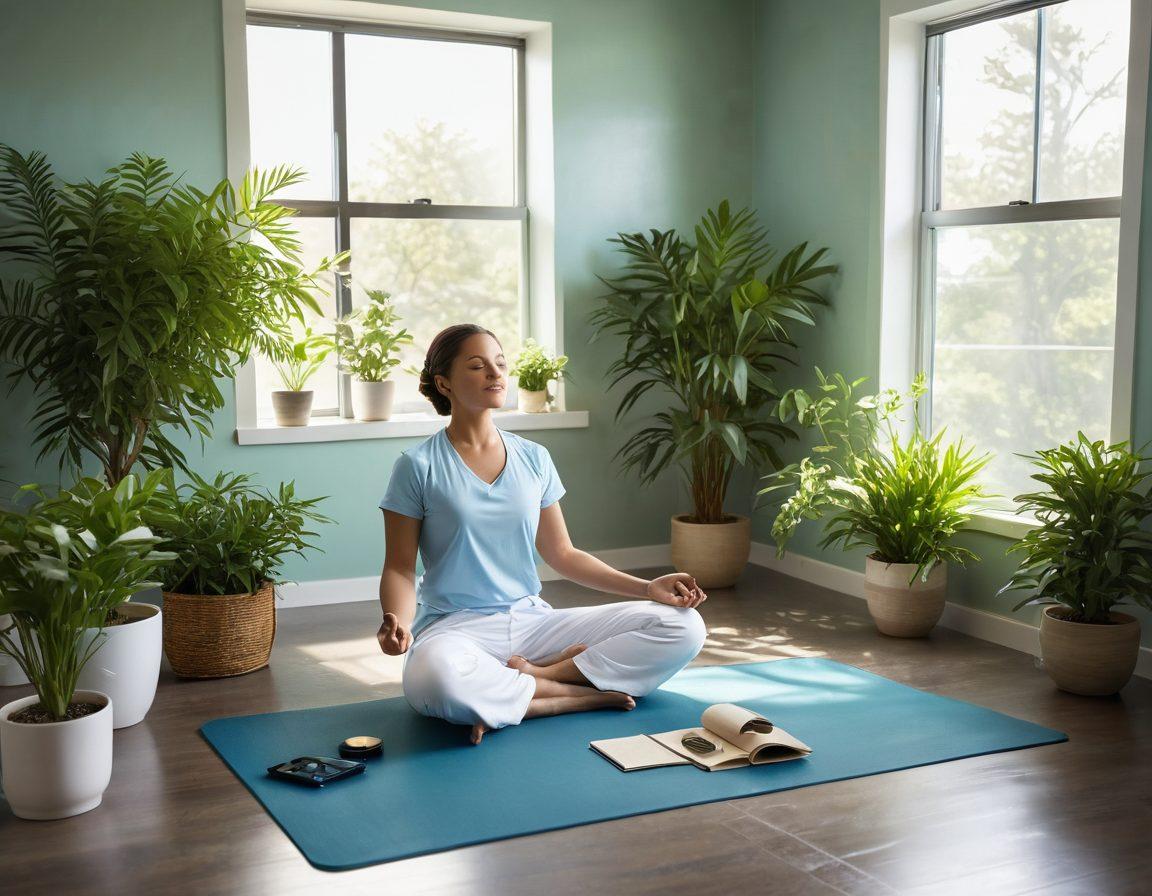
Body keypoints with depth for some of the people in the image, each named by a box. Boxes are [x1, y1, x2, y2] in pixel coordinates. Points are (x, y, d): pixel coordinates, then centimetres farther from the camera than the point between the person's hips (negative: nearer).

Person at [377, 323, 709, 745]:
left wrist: (648, 587, 2)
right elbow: (400, 567, -2)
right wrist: (398, 623, -24)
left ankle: (533, 677, -18)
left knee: (683, 626, -11)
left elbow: (562, 554, 14)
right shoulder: (418, 466, -2)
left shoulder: (533, 459, 10)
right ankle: (581, 693, -20)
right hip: (455, 627, -4)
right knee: (432, 678, -43)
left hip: (532, 619, 5)